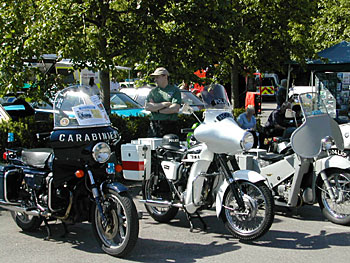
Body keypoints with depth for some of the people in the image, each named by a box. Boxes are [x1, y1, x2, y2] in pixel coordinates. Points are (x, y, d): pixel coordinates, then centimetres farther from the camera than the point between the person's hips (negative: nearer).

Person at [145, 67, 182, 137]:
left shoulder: (175, 90, 5)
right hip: (154, 126, 2)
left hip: (170, 127, -2)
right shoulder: (153, 91, 13)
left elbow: (175, 109, -8)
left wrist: (156, 109, -3)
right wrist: (165, 104, -7)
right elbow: (147, 107, -2)